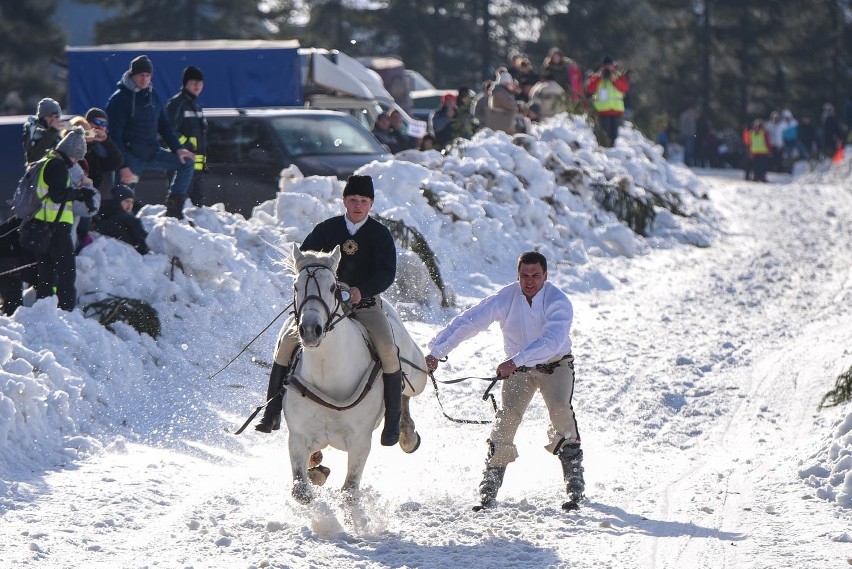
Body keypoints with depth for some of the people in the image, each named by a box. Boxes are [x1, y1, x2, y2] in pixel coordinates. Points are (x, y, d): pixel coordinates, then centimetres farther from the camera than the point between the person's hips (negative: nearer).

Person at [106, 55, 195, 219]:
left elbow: (164, 125, 18)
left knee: (186, 162, 3)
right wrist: (123, 165, -22)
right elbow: (115, 135, -15)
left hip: (152, 153, 7)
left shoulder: (152, 95, 10)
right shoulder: (119, 98, -11)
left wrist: (177, 148, 4)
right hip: (131, 156, -7)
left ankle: (174, 208, 3)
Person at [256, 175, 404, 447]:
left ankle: (393, 418, -12)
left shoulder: (380, 235, 0)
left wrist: (362, 290, -27)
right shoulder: (327, 229, 5)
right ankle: (273, 409, -7)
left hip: (365, 303, -2)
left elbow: (387, 273, -10)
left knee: (387, 348, -26)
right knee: (288, 338, -16)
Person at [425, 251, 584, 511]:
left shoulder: (558, 302, -25)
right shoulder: (505, 299, -17)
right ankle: (489, 489, -10)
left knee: (560, 410, -25)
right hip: (518, 367, 2)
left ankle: (575, 484, -15)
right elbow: (467, 322, -21)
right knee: (507, 415, -16)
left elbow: (552, 340, -41)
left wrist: (515, 361, -53)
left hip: (555, 363, -2)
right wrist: (436, 351, -33)